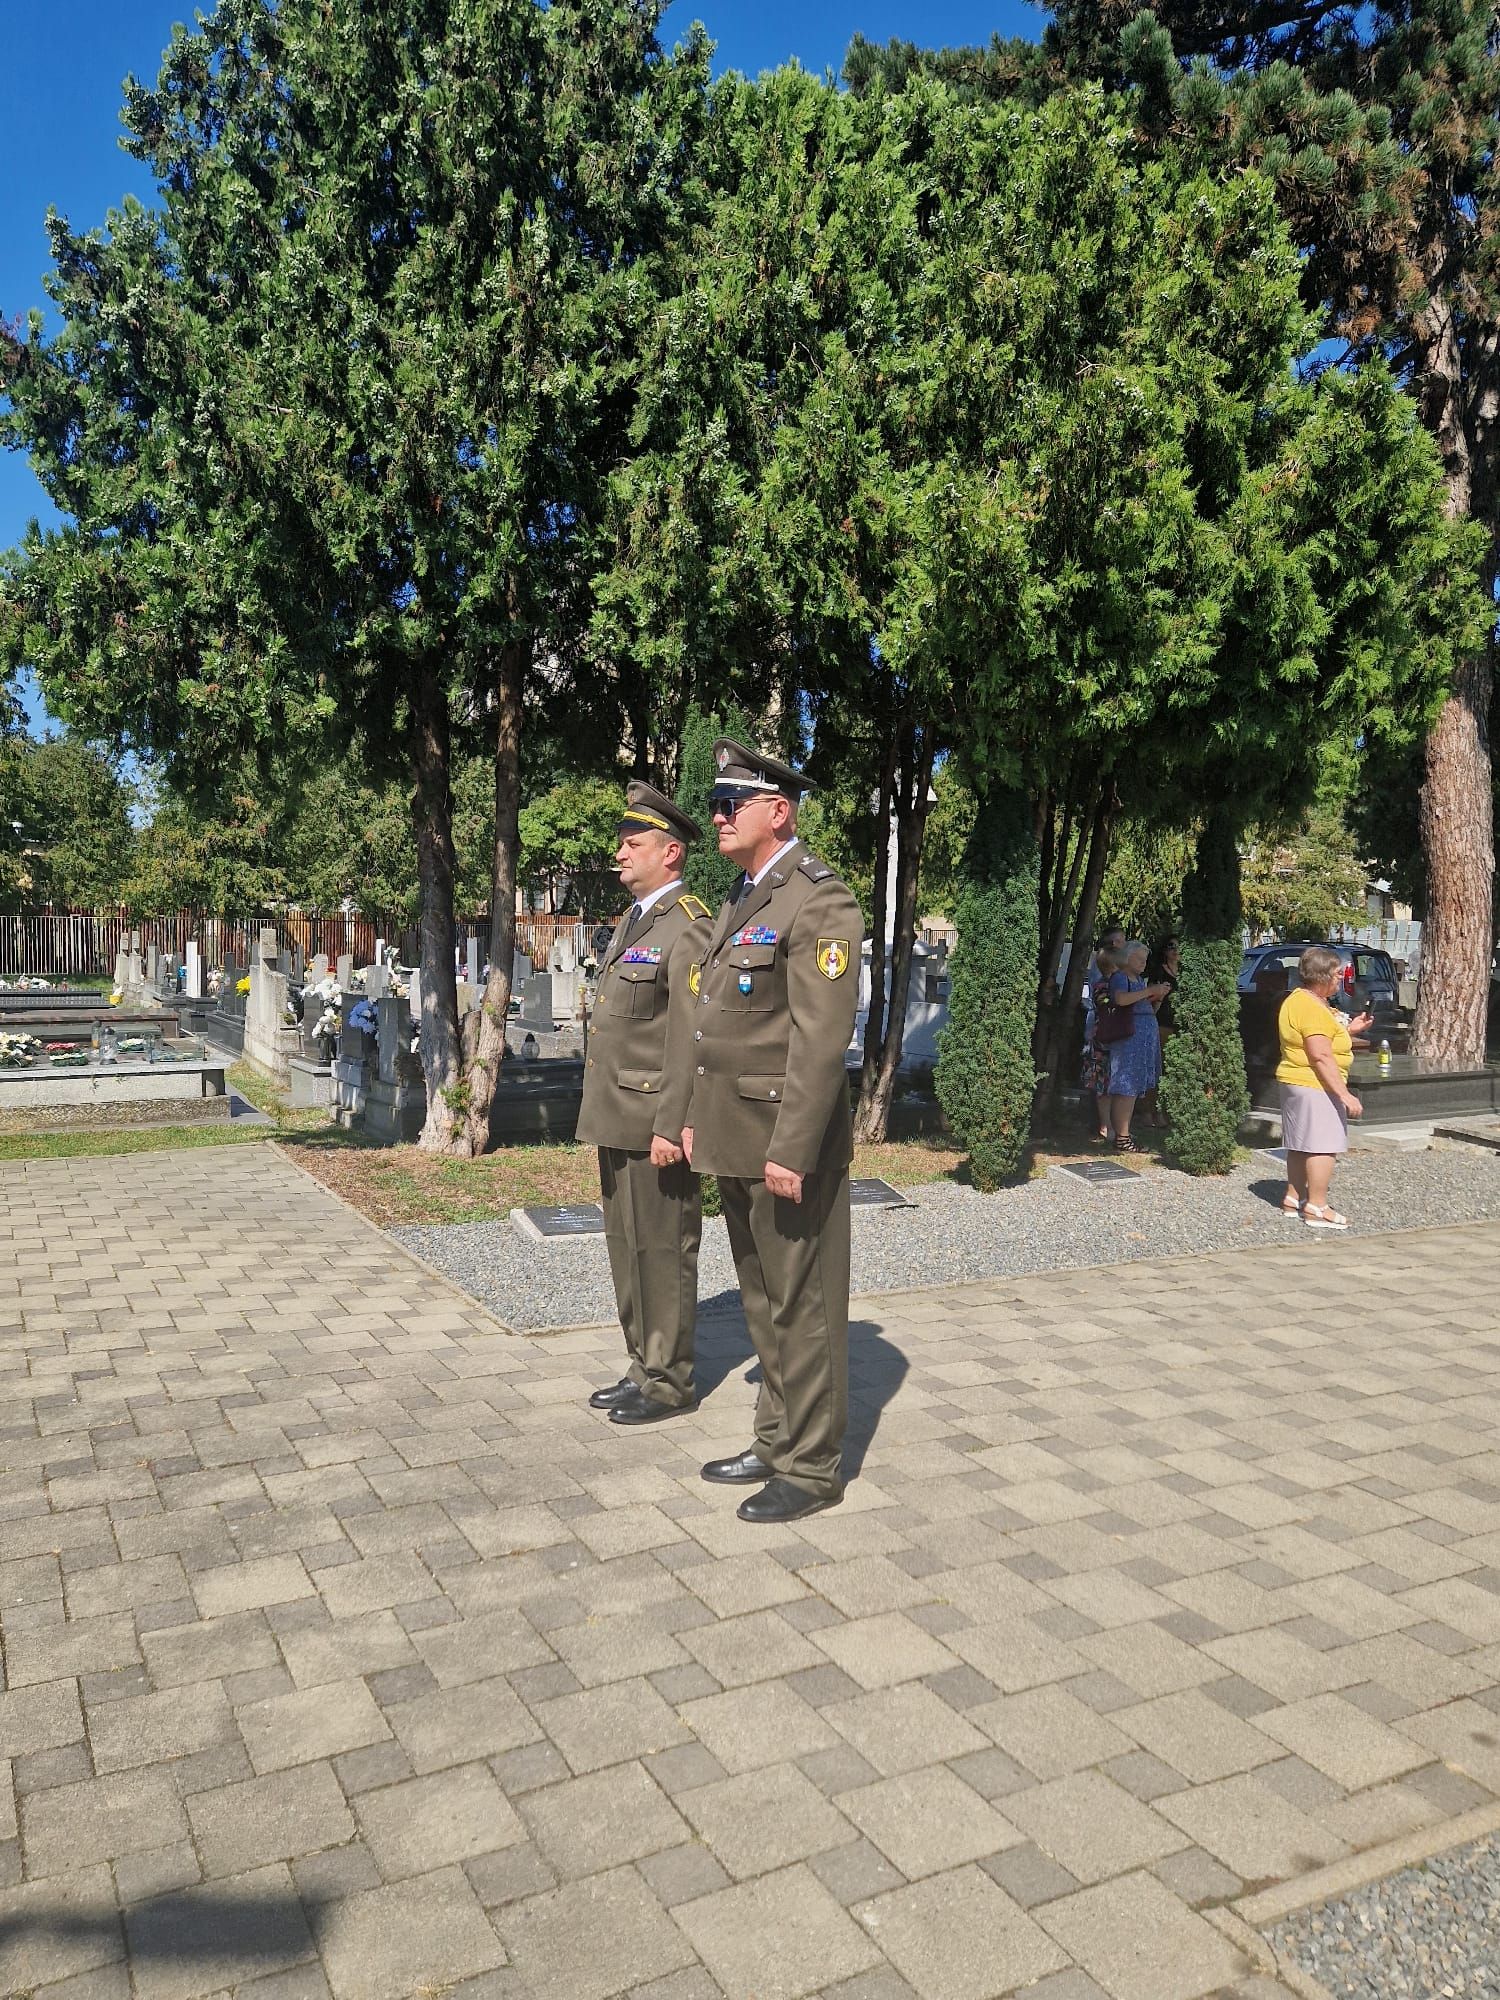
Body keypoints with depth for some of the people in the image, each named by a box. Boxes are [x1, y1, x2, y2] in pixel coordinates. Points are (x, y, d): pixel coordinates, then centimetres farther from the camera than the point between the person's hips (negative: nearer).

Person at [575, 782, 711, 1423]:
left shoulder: (687, 927, -14)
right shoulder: (633, 921, 17)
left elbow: (689, 1037, -19)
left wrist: (670, 1127, -22)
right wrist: (605, 1113, 18)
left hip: (653, 1122, -10)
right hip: (616, 1119, 10)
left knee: (662, 1250, 1)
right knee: (627, 1248, 16)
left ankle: (670, 1382, 14)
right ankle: (643, 1368, 29)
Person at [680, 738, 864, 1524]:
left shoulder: (819, 902, -15)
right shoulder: (740, 899, 14)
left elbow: (821, 1039, -21)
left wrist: (791, 1151, -23)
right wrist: (698, 1116, 17)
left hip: (787, 1144, -9)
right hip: (736, 1140, 9)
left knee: (802, 1306, 3)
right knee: (763, 1303, 18)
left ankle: (811, 1468, 16)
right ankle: (776, 1442, 32)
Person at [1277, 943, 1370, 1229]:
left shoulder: (1299, 1000, 13)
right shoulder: (1312, 1007, -20)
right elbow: (1321, 1056, -24)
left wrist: (1349, 1030, 15)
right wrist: (1345, 1095, -24)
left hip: (1297, 1083, 11)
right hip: (1315, 1086, -11)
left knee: (1301, 1144, 16)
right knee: (1323, 1146, -7)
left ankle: (1293, 1199, 24)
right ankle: (1317, 1208, -4)